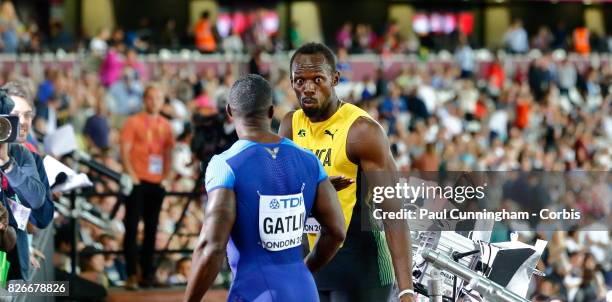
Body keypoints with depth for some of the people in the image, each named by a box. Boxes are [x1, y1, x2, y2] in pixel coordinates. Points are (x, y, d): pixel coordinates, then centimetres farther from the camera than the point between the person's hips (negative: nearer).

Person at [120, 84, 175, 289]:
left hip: (156, 182, 4)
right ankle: (131, 274, -5)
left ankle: (148, 272, 13)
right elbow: (125, 151, -6)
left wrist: (166, 176, 5)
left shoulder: (165, 125, 11)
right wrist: (131, 175, -14)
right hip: (138, 181, -4)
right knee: (132, 227, -5)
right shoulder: (134, 122, -2)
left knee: (151, 228, 8)